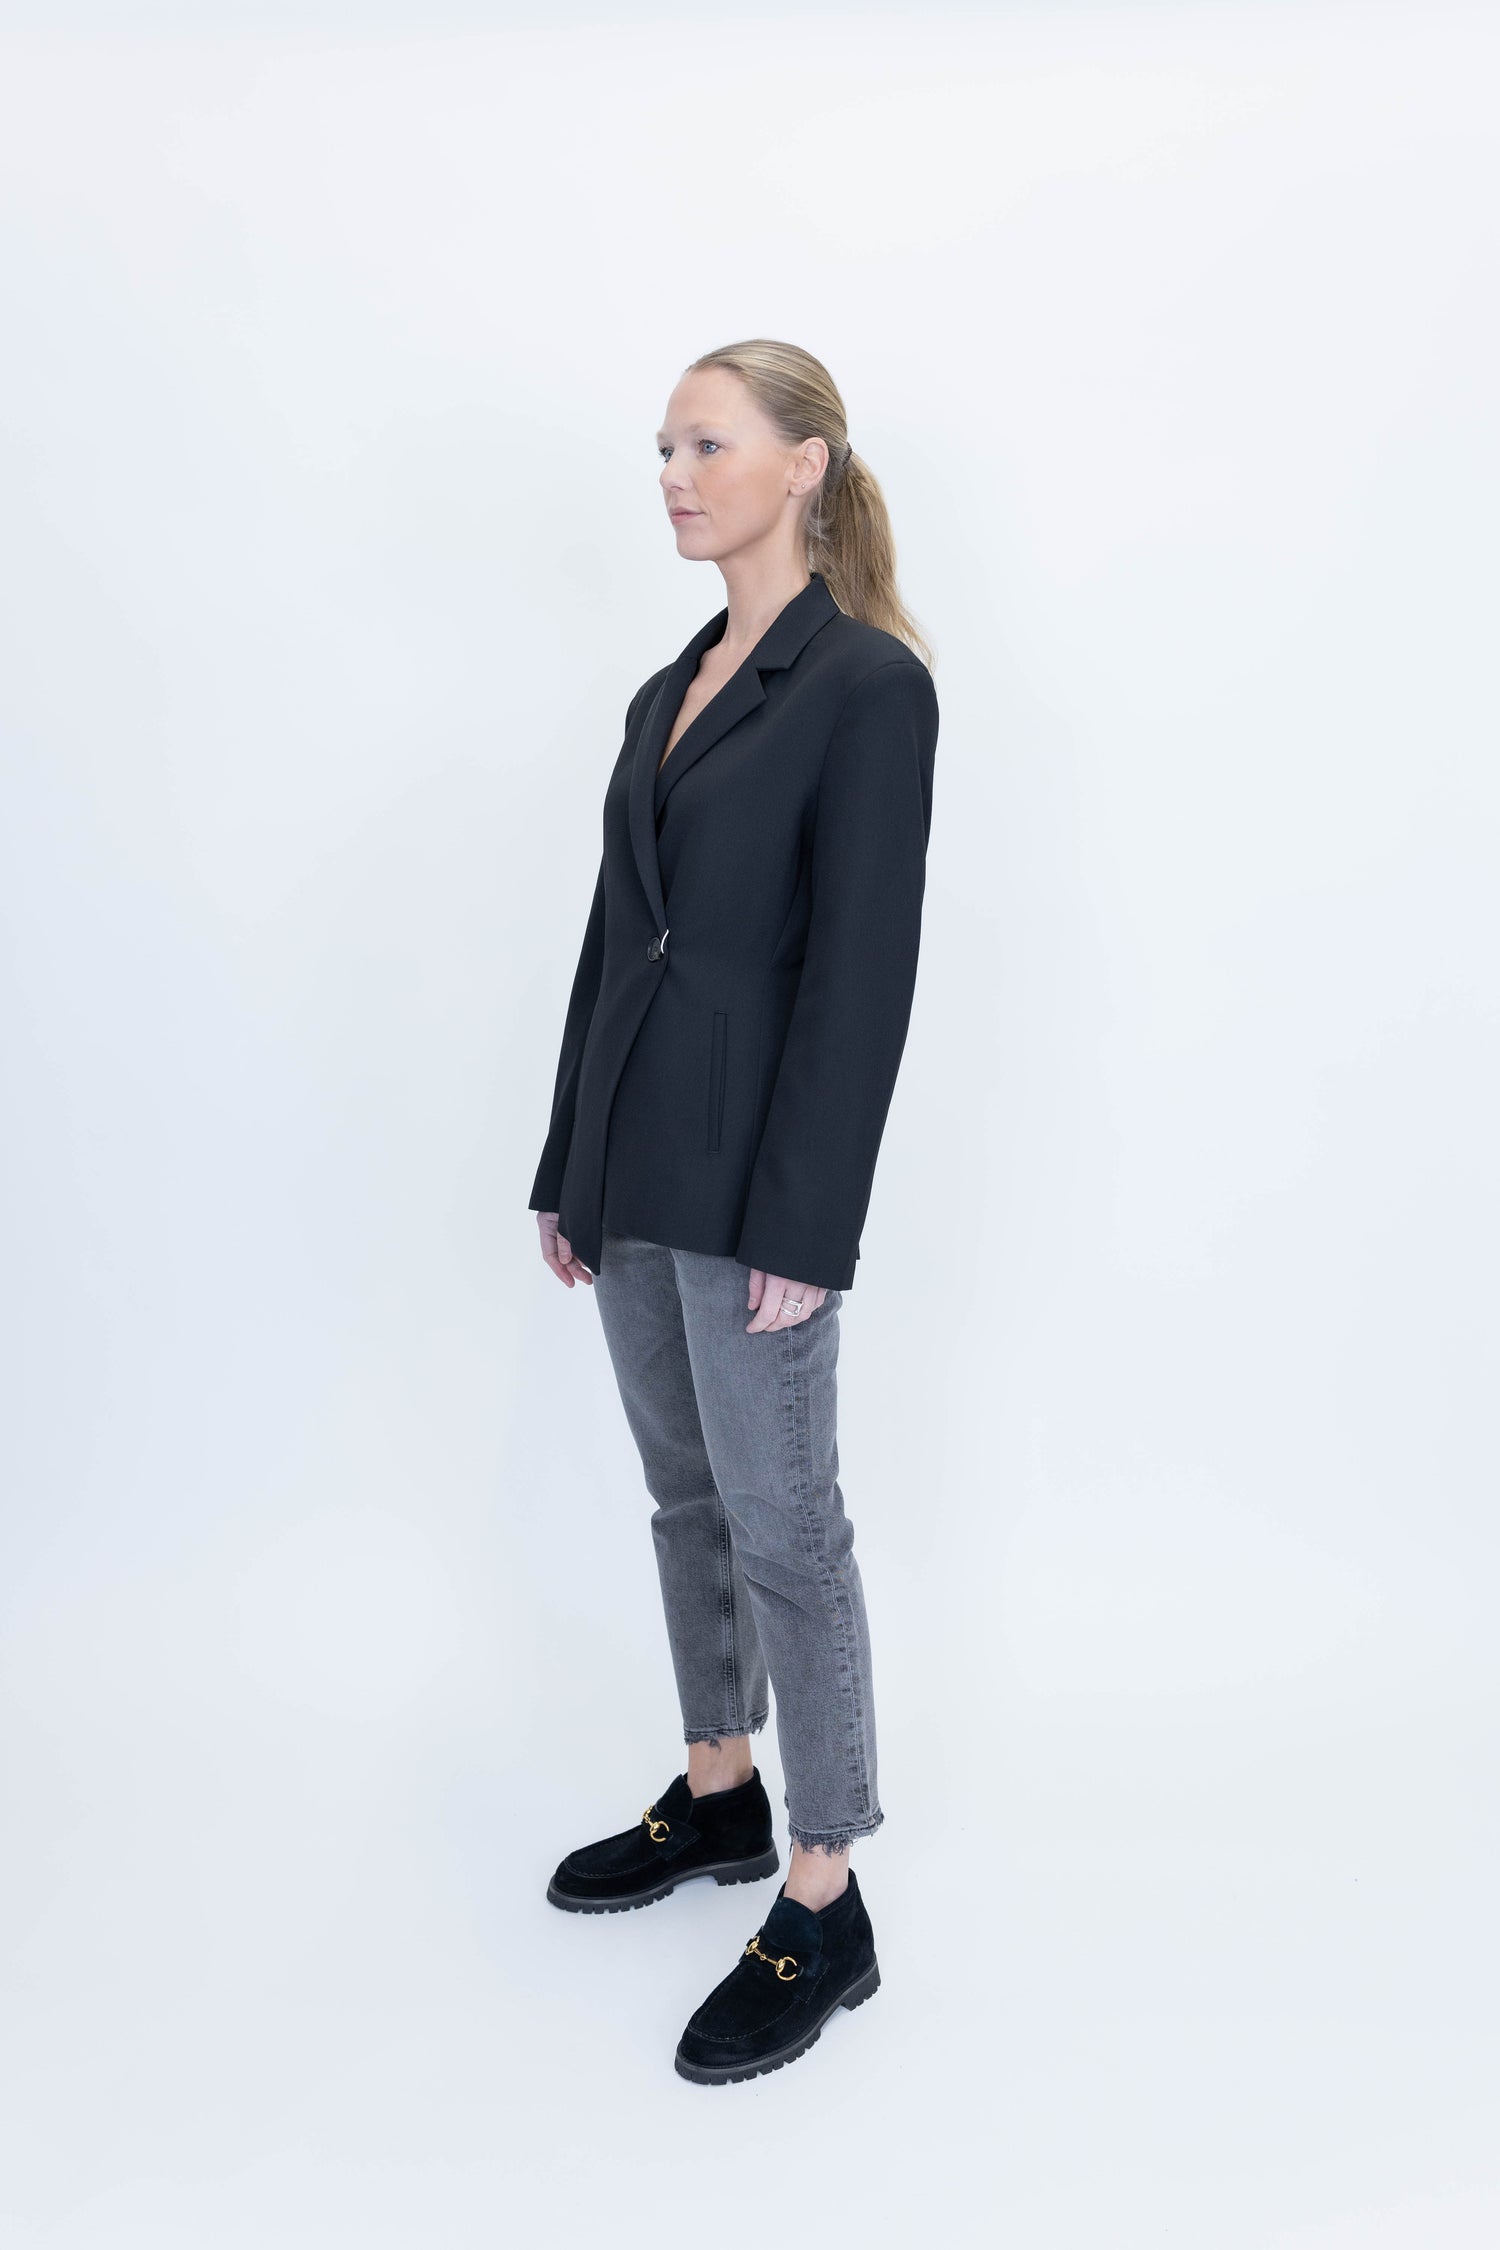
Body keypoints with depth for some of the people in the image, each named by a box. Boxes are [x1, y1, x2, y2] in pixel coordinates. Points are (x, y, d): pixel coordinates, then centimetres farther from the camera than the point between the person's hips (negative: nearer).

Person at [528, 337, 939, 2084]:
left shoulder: (868, 682, -11)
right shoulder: (672, 691, 13)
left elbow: (863, 968, -16)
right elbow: (617, 937, 14)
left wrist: (801, 1224, -19)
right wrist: (568, 1171, 14)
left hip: (752, 1182, -8)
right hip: (634, 1168, 8)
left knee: (781, 1521, 1)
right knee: (686, 1492, 18)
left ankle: (822, 1909, 16)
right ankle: (717, 1795, 37)